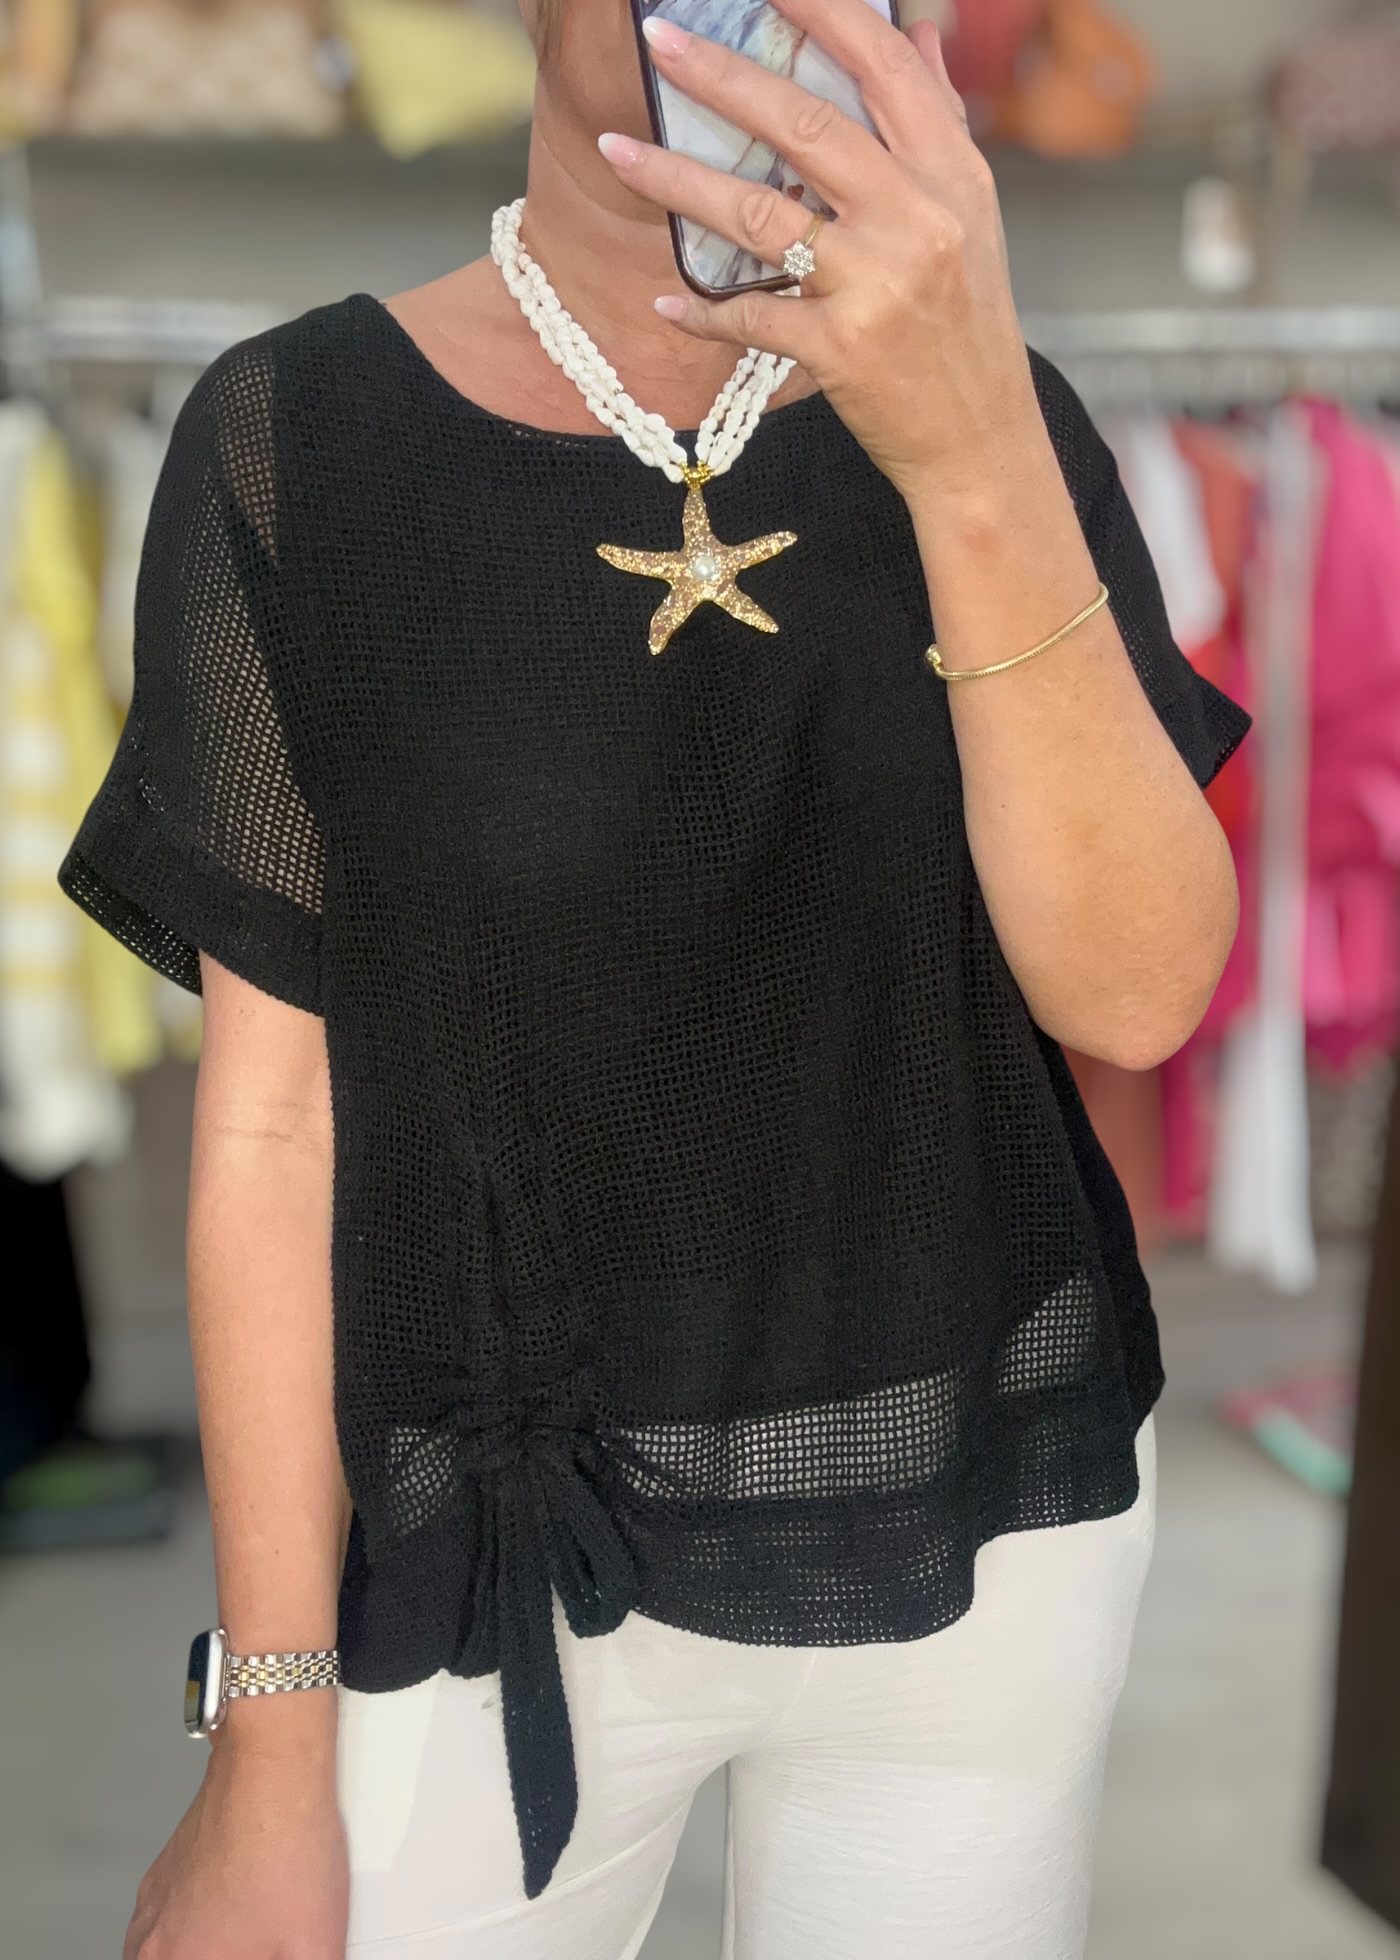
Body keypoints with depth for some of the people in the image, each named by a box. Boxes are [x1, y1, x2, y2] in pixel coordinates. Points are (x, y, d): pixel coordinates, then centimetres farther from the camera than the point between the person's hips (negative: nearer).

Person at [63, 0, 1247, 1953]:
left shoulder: (999, 413, -4)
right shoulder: (298, 441, -11)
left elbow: (1137, 991, -16)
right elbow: (274, 1120, -10)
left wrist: (975, 456, -31)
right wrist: (271, 1759, -7)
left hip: (988, 1525, 2)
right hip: (512, 1568, -1)